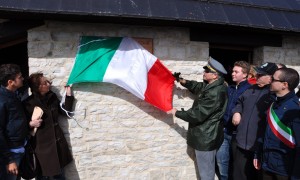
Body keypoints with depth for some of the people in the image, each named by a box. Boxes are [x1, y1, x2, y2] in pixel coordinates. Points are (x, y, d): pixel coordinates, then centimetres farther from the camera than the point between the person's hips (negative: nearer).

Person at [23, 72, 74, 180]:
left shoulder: (52, 97, 2)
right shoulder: (28, 103, -12)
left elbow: (65, 111, 4)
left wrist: (68, 94, -2)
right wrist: (31, 124, -23)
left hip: (57, 141, 4)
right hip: (42, 145, -4)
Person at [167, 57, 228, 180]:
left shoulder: (215, 93, -28)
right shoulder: (212, 85, 3)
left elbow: (197, 115, -26)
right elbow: (198, 86, 18)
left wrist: (176, 112, -13)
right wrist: (182, 81, -1)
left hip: (206, 137, -10)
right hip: (208, 135, 10)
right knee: (208, 168, 25)